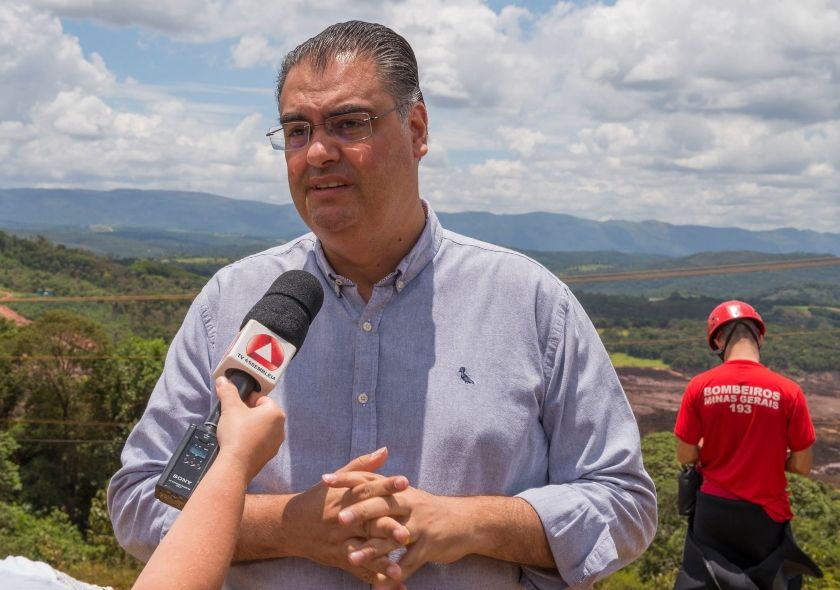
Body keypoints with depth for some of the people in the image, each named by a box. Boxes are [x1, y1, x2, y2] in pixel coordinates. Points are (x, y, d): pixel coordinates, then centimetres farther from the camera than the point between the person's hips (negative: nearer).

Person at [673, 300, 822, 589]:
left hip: (713, 508, 1)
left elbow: (685, 456, -5)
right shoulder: (788, 391, -13)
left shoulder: (699, 387, -10)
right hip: (765, 512, -1)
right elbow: (803, 466, -7)